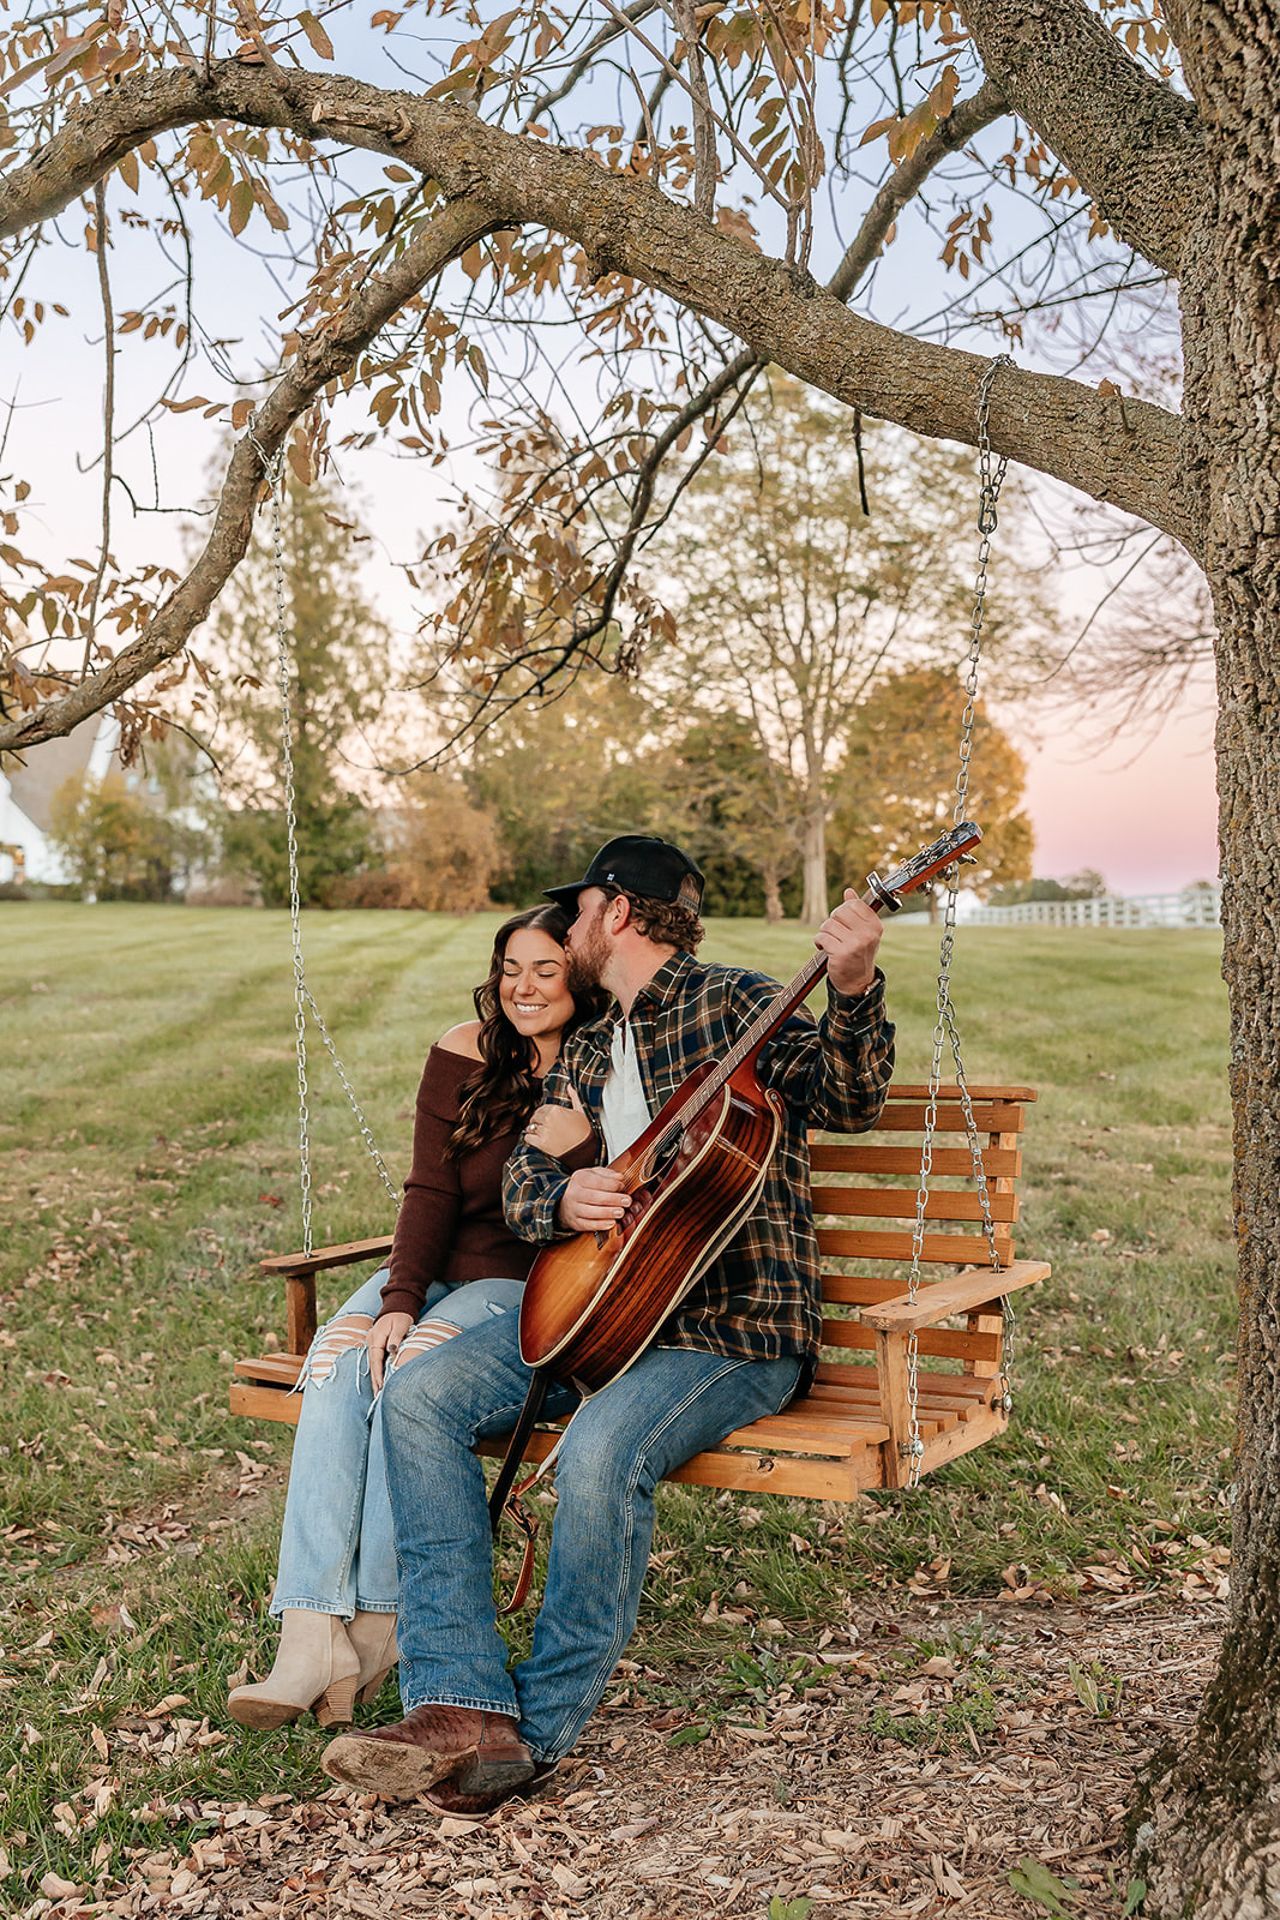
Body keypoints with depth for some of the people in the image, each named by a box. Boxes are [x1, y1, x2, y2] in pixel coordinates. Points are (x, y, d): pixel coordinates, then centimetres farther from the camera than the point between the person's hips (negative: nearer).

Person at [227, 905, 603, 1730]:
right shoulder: (465, 1054, 5)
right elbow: (431, 1192, -1)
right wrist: (398, 1299, -15)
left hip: (530, 1285, -4)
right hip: (434, 1268, 4)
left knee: (412, 1370, -31)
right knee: (338, 1361, -25)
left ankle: (375, 1625, -21)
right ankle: (312, 1639, -31)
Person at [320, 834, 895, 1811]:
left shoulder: (731, 1001, -2)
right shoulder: (587, 1053, 20)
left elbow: (845, 1101, -16)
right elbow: (523, 1177, 12)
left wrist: (853, 992, -35)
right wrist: (561, 1195, -12)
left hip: (736, 1321, -7)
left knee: (599, 1449, -34)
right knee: (420, 1399, -13)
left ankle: (541, 1726, -13)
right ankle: (465, 1708, -19)